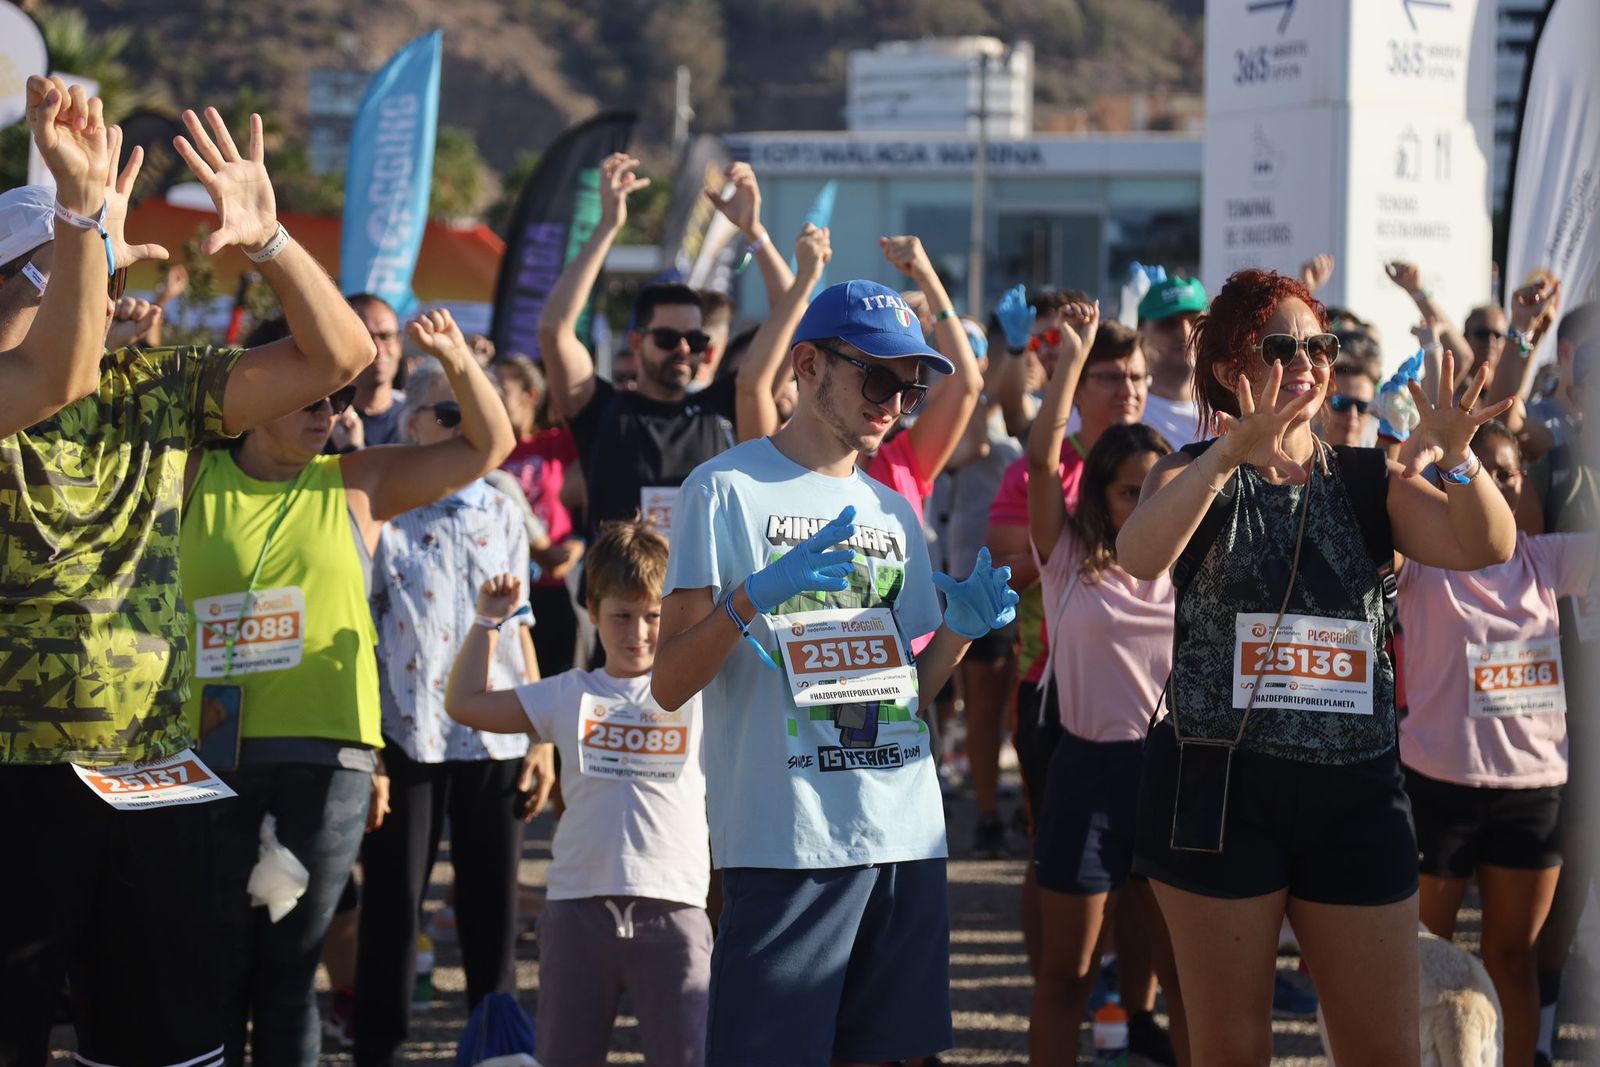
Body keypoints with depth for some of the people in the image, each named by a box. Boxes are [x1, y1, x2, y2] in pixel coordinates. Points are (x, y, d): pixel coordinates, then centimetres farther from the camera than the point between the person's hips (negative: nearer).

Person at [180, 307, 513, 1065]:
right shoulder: (194, 479, 8)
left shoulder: (357, 485, 10)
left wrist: (456, 360, -4)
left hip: (326, 754, 1)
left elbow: (488, 445, 12)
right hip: (213, 750, -1)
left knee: (291, 968, 5)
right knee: (217, 965, -1)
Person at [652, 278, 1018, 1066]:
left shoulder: (891, 511, 17)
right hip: (785, 844, -6)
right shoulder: (728, 490, -2)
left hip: (907, 837, 6)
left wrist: (961, 629, -1)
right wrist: (755, 596, -22)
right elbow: (669, 685, -7)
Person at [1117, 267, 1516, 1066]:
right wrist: (1229, 455, -38)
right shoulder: (1194, 477, 0)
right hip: (1220, 787, -2)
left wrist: (1452, 458, -29)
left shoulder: (1370, 482, 8)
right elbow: (1139, 556, -23)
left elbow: (1487, 547, -8)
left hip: (1355, 791, 3)